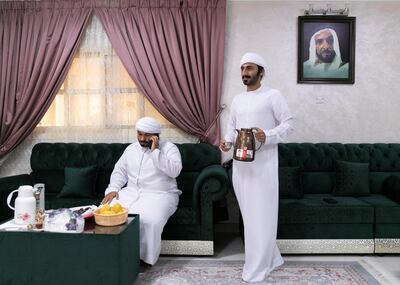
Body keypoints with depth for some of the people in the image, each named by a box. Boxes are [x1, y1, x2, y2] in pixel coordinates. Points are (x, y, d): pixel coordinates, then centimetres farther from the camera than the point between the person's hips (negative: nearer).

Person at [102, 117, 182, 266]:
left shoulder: (169, 148, -2)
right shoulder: (131, 148, 14)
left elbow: (175, 171, -17)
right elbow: (119, 170, 16)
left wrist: (156, 151, -19)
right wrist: (113, 189, -2)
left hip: (159, 195, -5)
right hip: (132, 192, 5)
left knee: (149, 221, -35)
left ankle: (144, 257, -13)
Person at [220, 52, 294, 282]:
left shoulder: (273, 95, -3)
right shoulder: (237, 100, 16)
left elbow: (288, 124, -6)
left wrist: (268, 136, -22)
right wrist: (227, 141, 1)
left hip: (263, 163, -6)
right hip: (240, 163, 7)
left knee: (262, 214, -2)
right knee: (249, 213, 11)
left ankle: (257, 268, 8)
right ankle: (271, 258, 27)